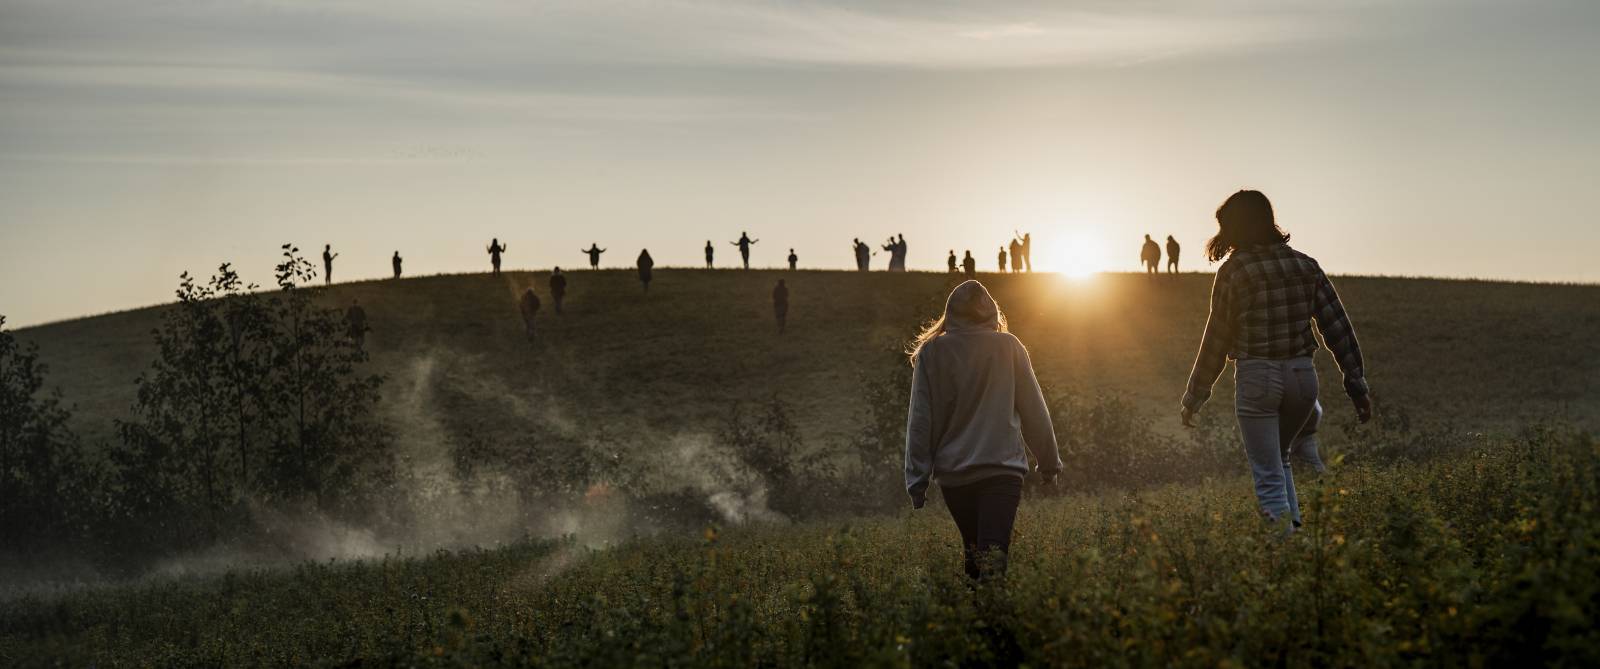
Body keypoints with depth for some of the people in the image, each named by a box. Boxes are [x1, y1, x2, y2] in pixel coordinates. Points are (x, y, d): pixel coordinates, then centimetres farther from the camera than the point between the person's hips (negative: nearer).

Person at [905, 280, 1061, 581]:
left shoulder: (931, 352, 2)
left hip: (952, 472, 2)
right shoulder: (1008, 346, 1)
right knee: (993, 555, -9)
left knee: (973, 548, 20)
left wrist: (917, 481, 6)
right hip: (1003, 468, -2)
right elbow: (1035, 411, 6)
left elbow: (920, 420, 1)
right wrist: (1049, 463, 17)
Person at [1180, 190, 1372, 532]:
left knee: (1268, 476, 1)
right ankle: (1294, 525, 14)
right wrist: (1357, 384, 7)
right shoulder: (1305, 266, 6)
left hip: (1257, 378, -5)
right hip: (1302, 375, 5)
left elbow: (1217, 339, -3)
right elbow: (1338, 327, 3)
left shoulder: (1233, 271, -6)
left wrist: (1194, 397, 6)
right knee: (1277, 459, 25)